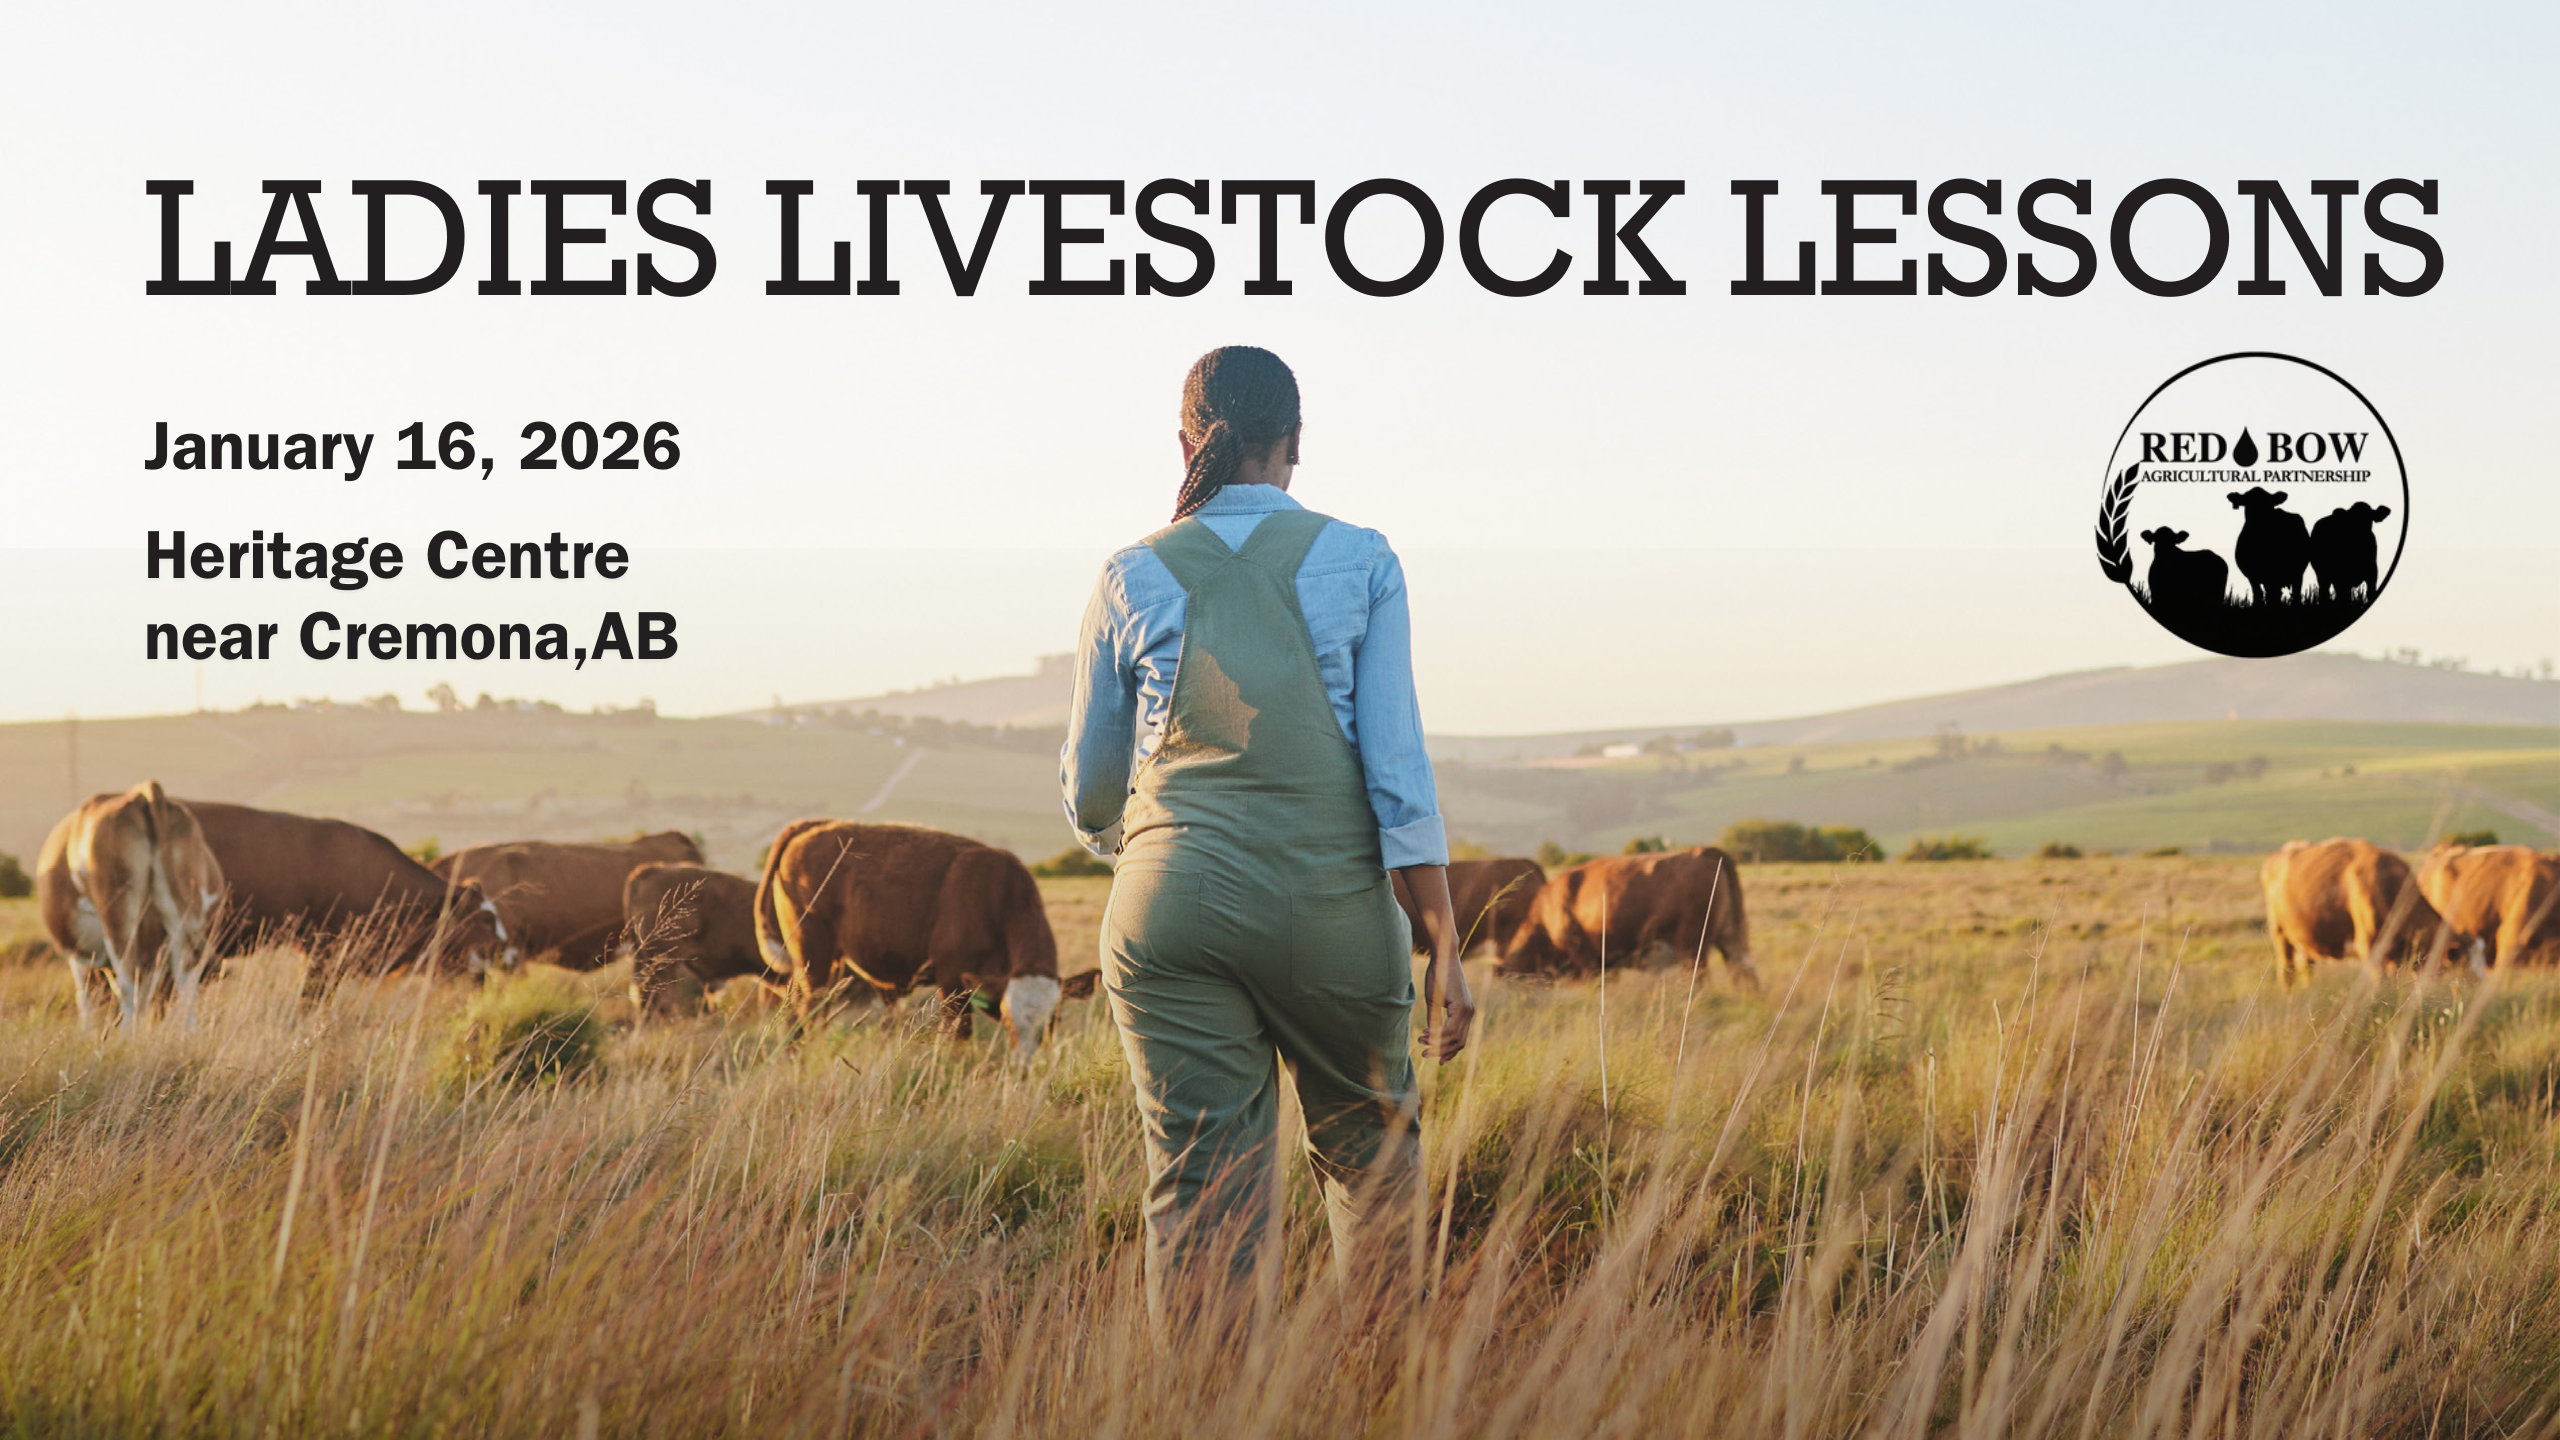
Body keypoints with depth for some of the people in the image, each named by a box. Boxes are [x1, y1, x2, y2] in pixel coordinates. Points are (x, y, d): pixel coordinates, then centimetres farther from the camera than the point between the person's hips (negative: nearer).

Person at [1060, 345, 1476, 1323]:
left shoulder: (1131, 581, 4)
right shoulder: (1359, 563, -1)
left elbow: (1089, 799, 12)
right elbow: (1397, 767, -7)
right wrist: (1446, 950, -4)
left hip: (1172, 911, 1)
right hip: (1331, 911, 0)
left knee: (1201, 1199, 0)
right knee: (1370, 1149, 22)